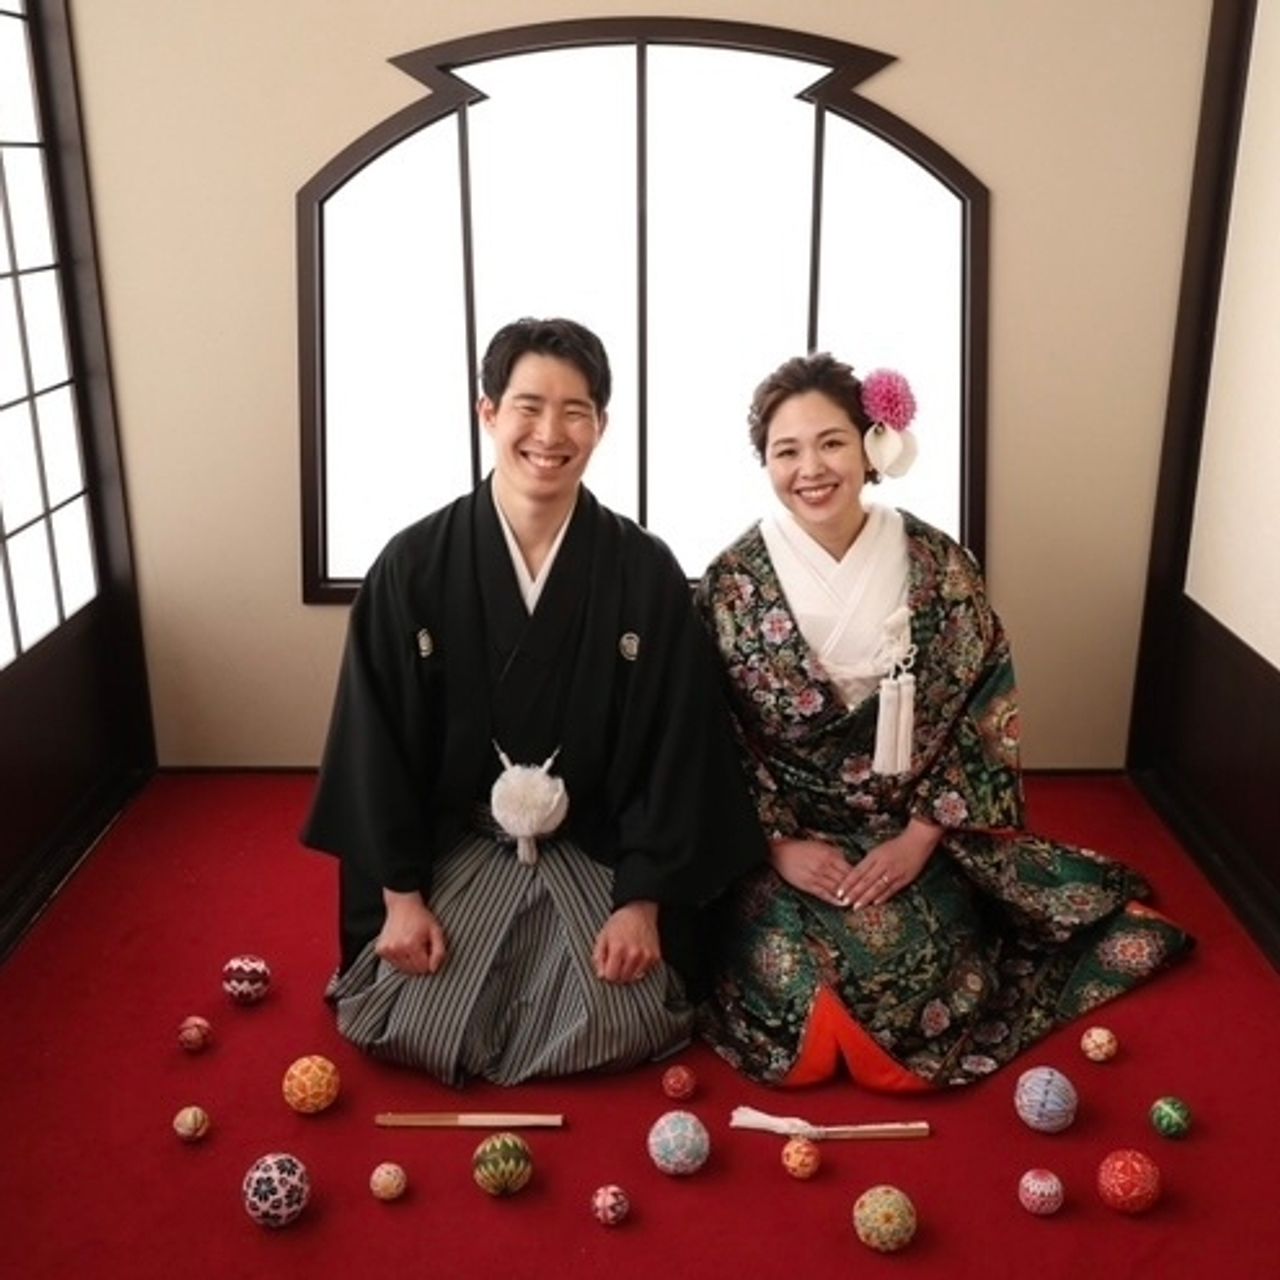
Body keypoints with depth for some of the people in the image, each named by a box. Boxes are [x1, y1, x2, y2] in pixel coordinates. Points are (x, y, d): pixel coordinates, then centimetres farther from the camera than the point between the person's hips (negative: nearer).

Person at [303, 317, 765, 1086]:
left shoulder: (647, 573, -9)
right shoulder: (413, 566, -9)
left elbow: (672, 746, -6)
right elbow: (381, 739, -4)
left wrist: (643, 902, -10)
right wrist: (400, 894, -7)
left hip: (598, 855, 0)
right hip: (457, 849, 1)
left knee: (617, 1032, -16)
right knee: (412, 1033, -12)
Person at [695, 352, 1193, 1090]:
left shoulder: (939, 567, -7)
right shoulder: (733, 583, -8)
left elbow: (986, 716, -4)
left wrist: (921, 836, -11)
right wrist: (777, 843, -13)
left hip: (913, 830, 1)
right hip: (786, 838, -1)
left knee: (913, 969, -19)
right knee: (789, 978, -21)